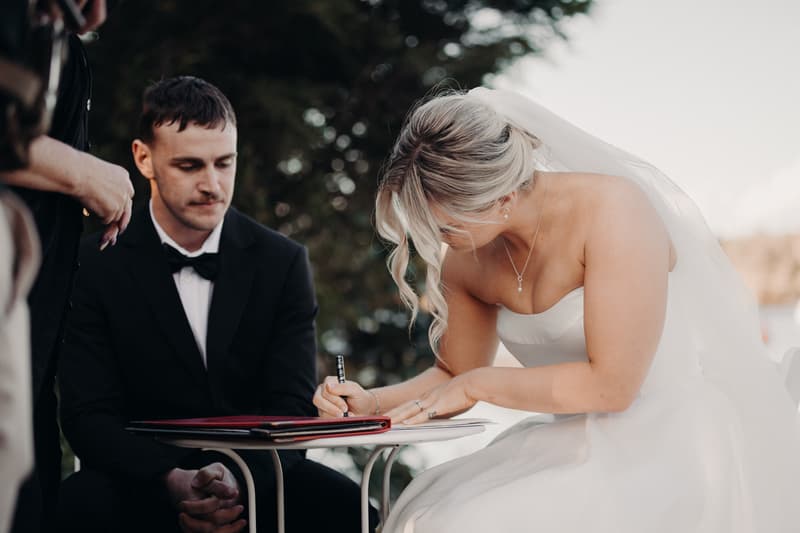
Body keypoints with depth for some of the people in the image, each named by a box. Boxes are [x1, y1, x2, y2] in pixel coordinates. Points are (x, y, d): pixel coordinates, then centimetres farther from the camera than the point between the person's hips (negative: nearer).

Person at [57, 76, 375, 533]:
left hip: (258, 475, 1)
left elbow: (294, 409, -5)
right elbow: (89, 417, -8)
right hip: (144, 478, -1)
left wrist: (238, 479, -26)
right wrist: (173, 480, -26)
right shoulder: (97, 267, -3)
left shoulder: (283, 261, 1)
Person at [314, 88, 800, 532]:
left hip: (673, 443, -6)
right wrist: (372, 403, -2)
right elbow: (453, 375, 17)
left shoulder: (613, 210, -18)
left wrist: (478, 384, -11)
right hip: (578, 447, 6)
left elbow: (610, 384, -21)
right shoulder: (466, 260, 1)